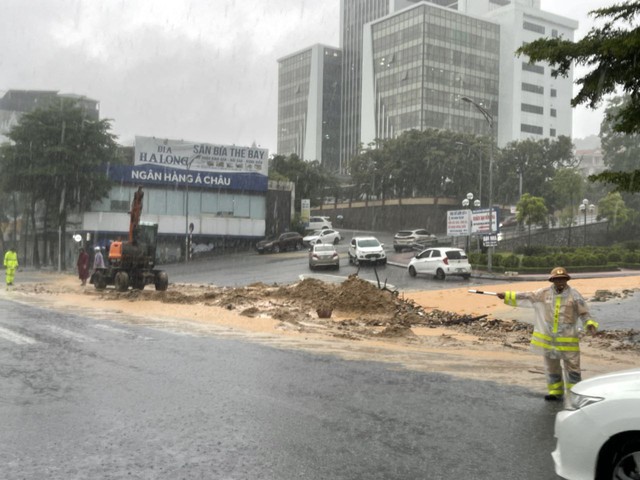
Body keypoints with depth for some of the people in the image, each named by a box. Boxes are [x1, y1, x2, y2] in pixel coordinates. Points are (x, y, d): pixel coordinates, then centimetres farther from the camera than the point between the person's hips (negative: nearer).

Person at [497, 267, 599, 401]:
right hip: (548, 338, 4)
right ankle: (555, 392, 26)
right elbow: (527, 296, 4)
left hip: (568, 339, -3)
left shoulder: (574, 295, -5)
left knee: (572, 367, -1)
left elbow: (584, 313, -3)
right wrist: (507, 295, 1)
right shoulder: (545, 293, 2)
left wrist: (590, 324, -21)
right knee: (552, 366, 13)